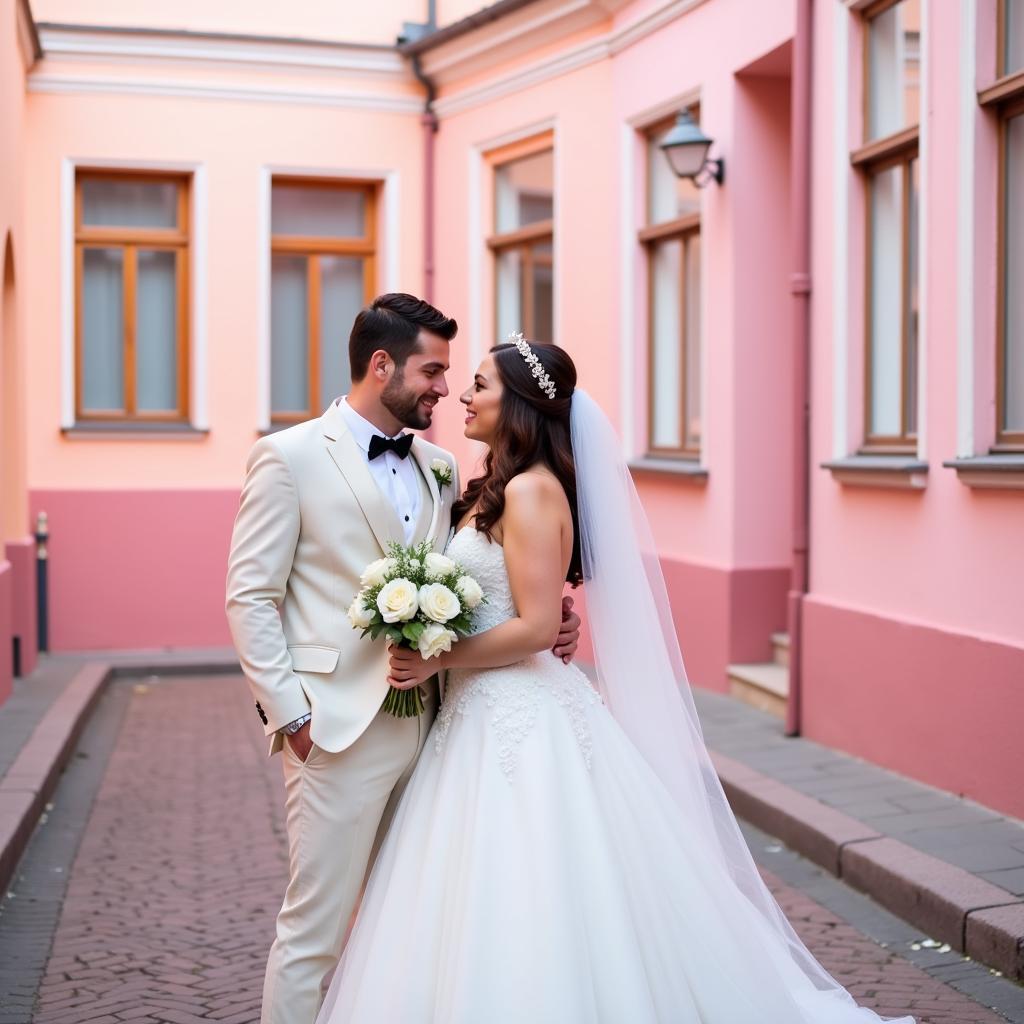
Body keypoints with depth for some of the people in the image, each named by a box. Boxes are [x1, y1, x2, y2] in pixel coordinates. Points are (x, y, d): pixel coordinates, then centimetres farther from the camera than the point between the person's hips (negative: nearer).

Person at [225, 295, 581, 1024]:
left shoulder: (439, 467, 12)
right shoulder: (291, 457, -5)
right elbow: (250, 598, -6)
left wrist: (541, 617, -4)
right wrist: (290, 715, -12)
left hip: (427, 729, 6)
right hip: (340, 729, -6)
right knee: (317, 930, 1)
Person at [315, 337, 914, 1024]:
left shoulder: (531, 489, -14)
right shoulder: (493, 490, 14)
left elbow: (534, 627, -19)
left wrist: (435, 661, -16)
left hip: (523, 721, -9)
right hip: (488, 716, 9)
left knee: (525, 920, -2)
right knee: (486, 918, 14)